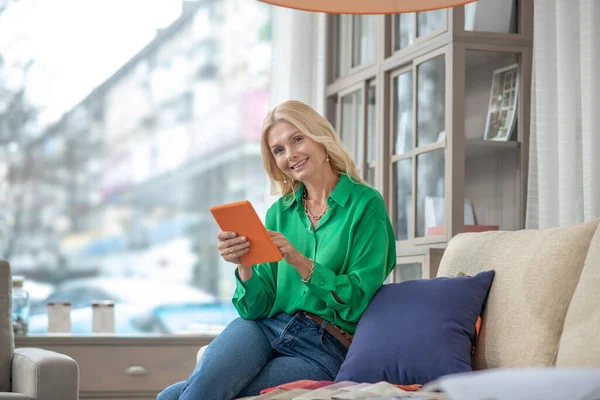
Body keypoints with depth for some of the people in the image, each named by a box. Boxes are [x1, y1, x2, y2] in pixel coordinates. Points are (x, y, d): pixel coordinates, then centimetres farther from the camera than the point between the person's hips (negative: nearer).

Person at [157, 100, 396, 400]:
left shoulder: (365, 204, -1)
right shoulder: (279, 212, 12)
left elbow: (358, 300, -8)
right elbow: (259, 307, 8)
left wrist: (298, 260, -19)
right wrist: (244, 267, -12)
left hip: (325, 350, -4)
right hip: (264, 329, 4)